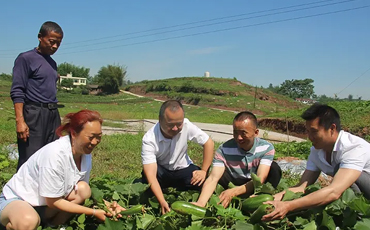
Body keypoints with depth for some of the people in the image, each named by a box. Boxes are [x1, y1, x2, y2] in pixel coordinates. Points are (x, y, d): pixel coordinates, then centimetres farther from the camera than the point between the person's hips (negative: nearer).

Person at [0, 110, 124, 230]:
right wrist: (93, 212, -24)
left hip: (44, 205, 6)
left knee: (83, 189, -18)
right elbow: (53, 201, -25)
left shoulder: (86, 154, -8)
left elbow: (83, 194, -1)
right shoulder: (55, 154, -31)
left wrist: (104, 204, -19)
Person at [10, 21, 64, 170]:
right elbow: (17, 92, -10)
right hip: (34, 114, -7)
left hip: (53, 114, 7)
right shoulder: (26, 58, -4)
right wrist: (20, 120, -18)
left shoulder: (52, 63, 18)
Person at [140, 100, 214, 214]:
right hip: (161, 171, -2)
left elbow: (209, 143, -12)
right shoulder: (149, 139, -29)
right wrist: (162, 202, -45)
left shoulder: (186, 125, -23)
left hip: (182, 169, 3)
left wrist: (204, 171, -17)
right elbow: (151, 174, -35)